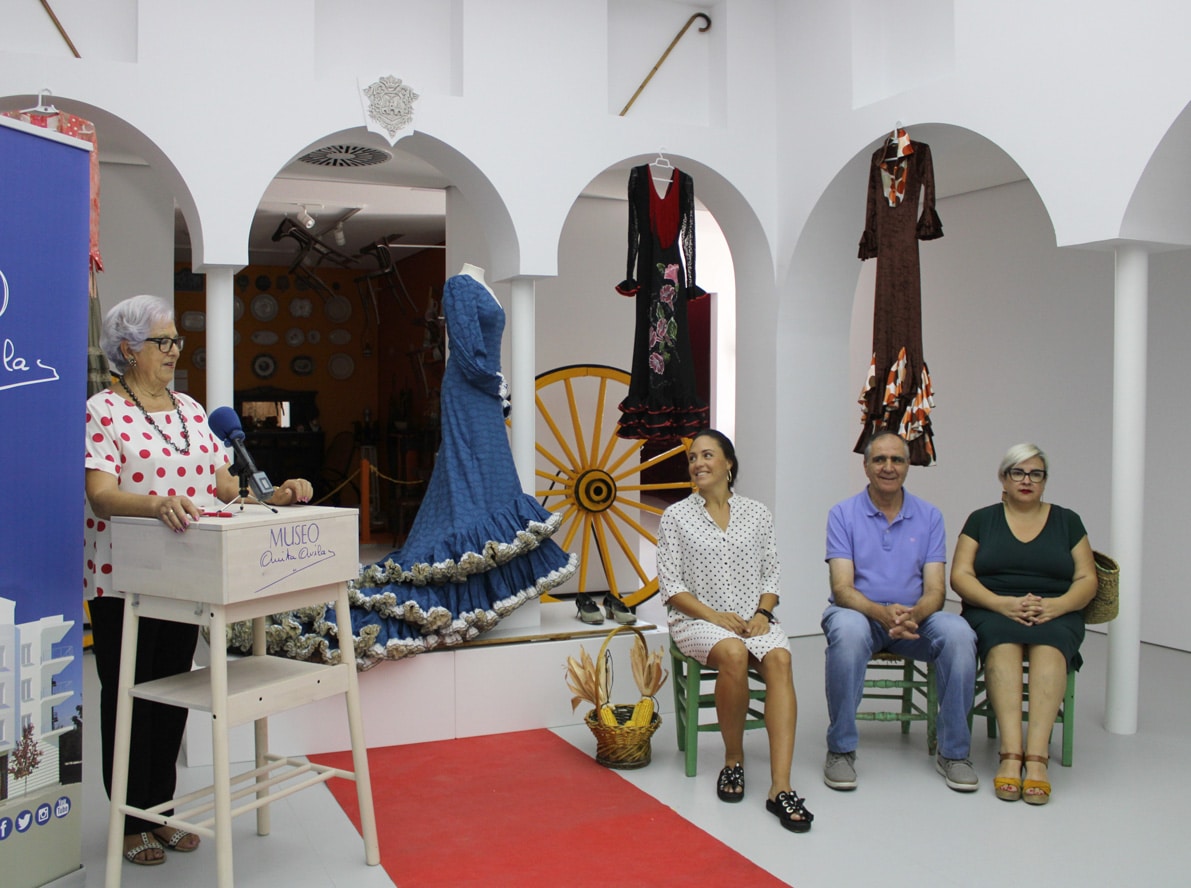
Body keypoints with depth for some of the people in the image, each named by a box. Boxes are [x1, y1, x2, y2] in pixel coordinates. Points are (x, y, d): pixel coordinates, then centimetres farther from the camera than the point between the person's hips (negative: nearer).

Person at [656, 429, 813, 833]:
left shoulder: (757, 513, 12)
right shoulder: (676, 517, 5)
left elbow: (771, 572, 12)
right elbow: (670, 583, -1)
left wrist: (763, 612, -7)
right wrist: (714, 615, -13)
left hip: (753, 617, 2)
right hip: (698, 619, -2)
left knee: (779, 658, -31)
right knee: (734, 653, -35)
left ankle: (780, 787, -36)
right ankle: (733, 762, -13)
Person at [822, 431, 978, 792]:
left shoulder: (929, 516, 4)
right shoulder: (843, 514, -2)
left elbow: (935, 589, -4)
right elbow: (842, 588, -11)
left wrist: (913, 614, -27)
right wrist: (882, 613, -32)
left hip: (915, 616, 2)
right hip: (859, 612, -2)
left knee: (959, 633, -29)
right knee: (848, 631, -37)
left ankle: (953, 751, -12)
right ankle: (840, 749, -20)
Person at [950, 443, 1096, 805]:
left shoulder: (1067, 521, 16)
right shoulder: (981, 520, 13)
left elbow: (1087, 580, 8)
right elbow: (960, 576, 3)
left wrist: (1055, 605, -13)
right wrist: (1002, 603, -14)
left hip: (1055, 614, 1)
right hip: (993, 612, 0)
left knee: (1049, 646, -34)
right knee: (1003, 645, -34)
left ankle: (1037, 757, -44)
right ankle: (1011, 753, -45)